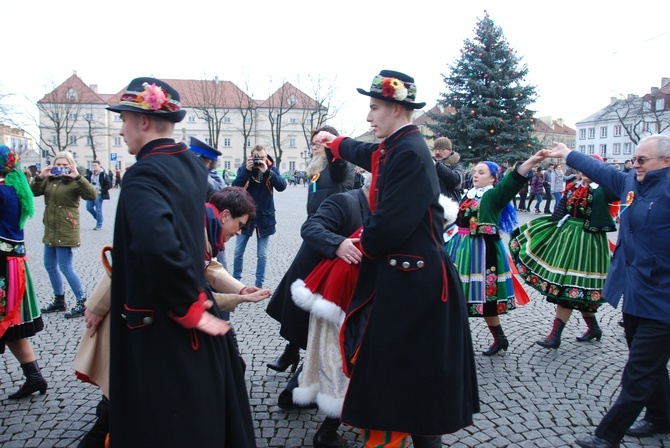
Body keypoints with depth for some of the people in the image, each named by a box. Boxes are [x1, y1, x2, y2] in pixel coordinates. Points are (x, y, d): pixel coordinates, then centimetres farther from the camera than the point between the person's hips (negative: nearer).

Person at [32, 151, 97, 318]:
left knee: (65, 268, -7)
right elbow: (32, 192, 0)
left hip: (67, 231, -7)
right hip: (50, 230, 7)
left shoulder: (74, 182, -8)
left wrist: (78, 177, -29)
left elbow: (92, 195, -23)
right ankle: (59, 300, 29)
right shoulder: (49, 180, 11)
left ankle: (82, 302, 2)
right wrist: (40, 177, -14)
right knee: (49, 266, 14)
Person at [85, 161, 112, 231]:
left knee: (98, 210, -2)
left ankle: (99, 225, 9)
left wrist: (101, 191, -14)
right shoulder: (90, 174, 8)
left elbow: (109, 185, -11)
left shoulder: (103, 174, -9)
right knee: (89, 208, 8)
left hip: (98, 194, -6)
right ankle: (98, 218, 31)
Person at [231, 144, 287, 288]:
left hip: (264, 217, -1)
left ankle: (259, 283, 16)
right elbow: (235, 187, -15)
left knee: (262, 254, 6)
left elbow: (282, 186, -18)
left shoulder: (272, 169, -4)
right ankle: (235, 280, 24)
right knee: (238, 251, 8)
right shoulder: (244, 168, -3)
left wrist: (267, 171, -26)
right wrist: (247, 170, -23)